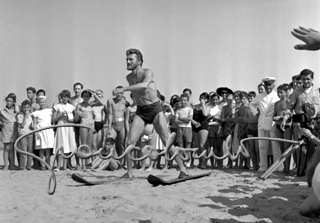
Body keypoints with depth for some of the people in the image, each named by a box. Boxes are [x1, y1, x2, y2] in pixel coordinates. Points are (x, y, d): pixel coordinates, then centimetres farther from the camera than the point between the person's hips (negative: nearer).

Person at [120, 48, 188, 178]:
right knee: (129, 142, -7)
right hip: (140, 111, 5)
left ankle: (183, 169, 3)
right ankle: (129, 172, 8)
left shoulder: (148, 73, -13)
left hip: (155, 109, -5)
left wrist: (124, 89, -34)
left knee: (167, 142, -7)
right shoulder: (129, 78, 6)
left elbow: (144, 85, -34)